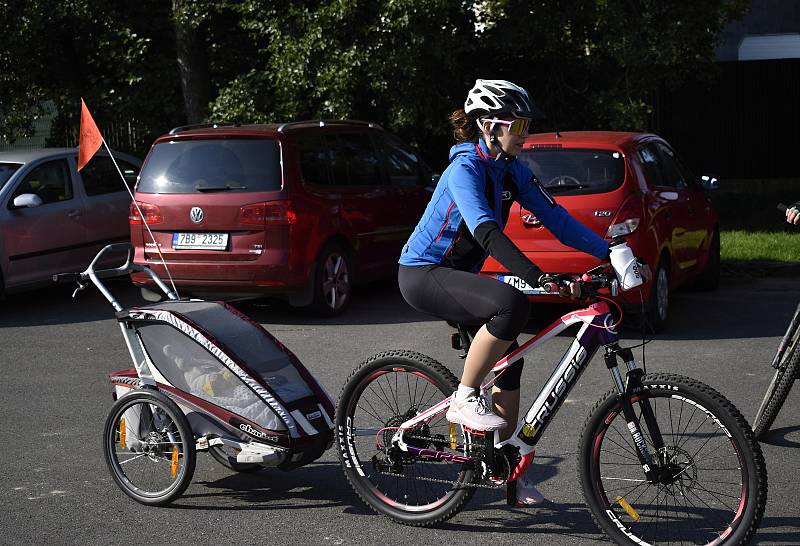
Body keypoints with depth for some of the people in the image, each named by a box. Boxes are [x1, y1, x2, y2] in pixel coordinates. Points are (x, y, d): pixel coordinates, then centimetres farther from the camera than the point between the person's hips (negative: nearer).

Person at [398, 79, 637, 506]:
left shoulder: (512, 171, 4)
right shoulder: (465, 168, -22)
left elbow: (555, 218, 1)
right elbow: (486, 231, -36)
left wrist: (611, 253, -10)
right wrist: (541, 278, -47)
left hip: (458, 275, 9)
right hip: (422, 275, -9)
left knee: (508, 359, 4)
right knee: (511, 304, -32)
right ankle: (464, 399, -16)